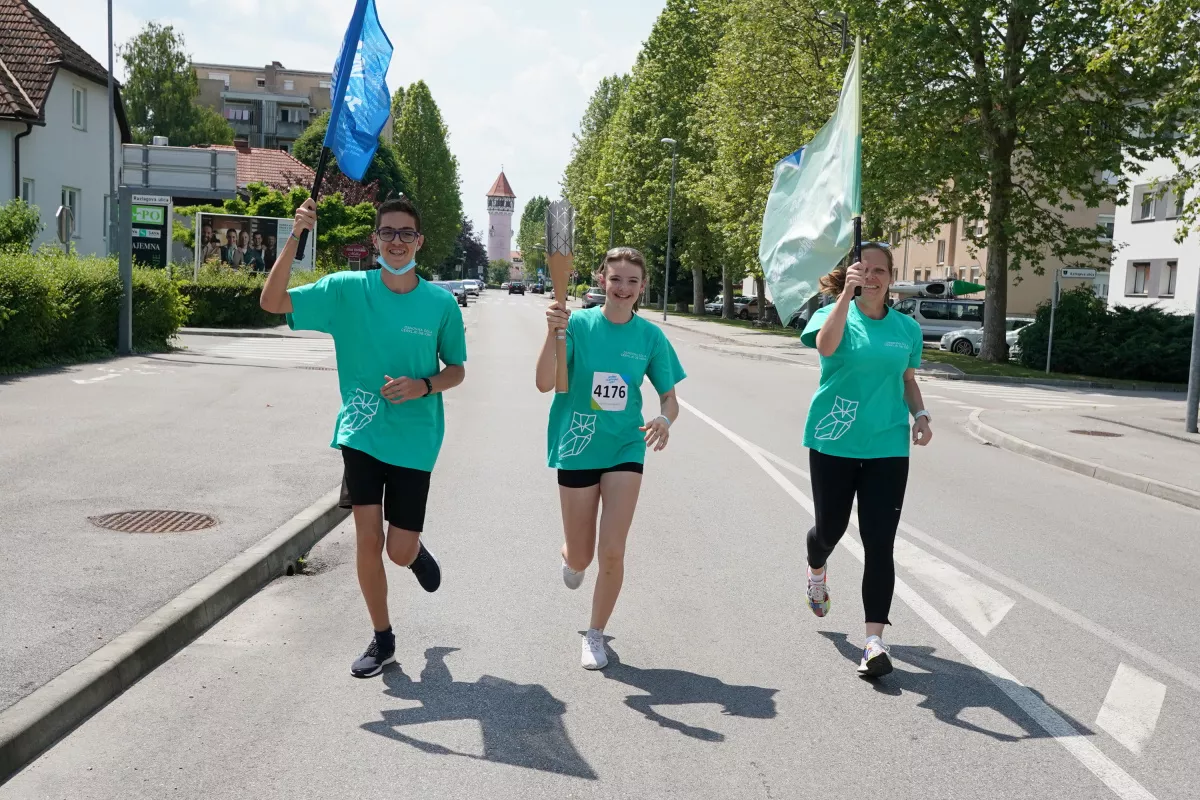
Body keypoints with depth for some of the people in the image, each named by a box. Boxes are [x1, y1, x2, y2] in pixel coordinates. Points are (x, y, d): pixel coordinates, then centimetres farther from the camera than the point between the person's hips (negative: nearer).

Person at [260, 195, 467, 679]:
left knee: (400, 552, 1)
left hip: (414, 439, 0)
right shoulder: (346, 289, -4)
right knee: (368, 541, 1)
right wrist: (295, 238, -20)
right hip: (361, 434, 1)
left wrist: (424, 386, -16)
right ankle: (382, 640, 21)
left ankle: (418, 551, 40)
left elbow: (456, 370, 6)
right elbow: (272, 302, -9)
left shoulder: (441, 303, -5)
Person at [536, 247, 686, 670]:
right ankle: (570, 557, 50)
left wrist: (665, 420, -20)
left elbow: (669, 398, 4)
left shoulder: (650, 336, -3)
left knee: (612, 552, -7)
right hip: (577, 447, -1)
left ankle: (595, 634, 17)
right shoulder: (579, 324, -10)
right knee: (580, 558, 10)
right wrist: (554, 333, -36)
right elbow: (544, 383, -21)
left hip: (624, 448, 1)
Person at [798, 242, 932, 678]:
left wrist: (920, 414, 2)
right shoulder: (834, 313, -2)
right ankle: (817, 572, 50)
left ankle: (875, 641, -4)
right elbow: (826, 346, -26)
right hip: (834, 442, -1)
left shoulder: (907, 327, 8)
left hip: (887, 447, 1)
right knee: (830, 527, 12)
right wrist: (847, 292, -35)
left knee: (879, 543, -6)